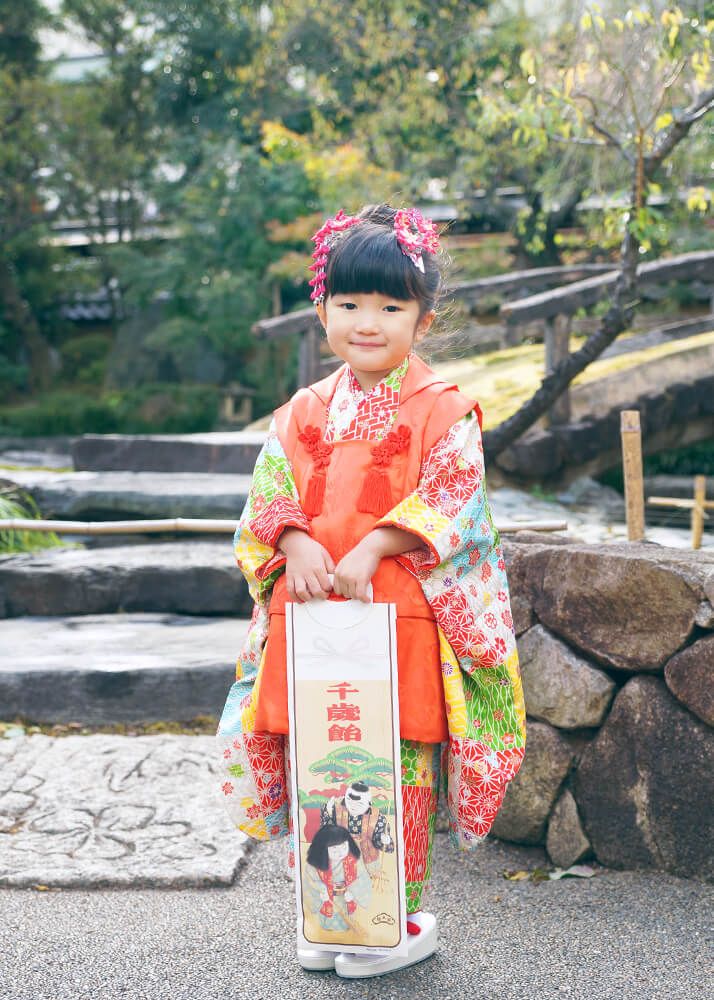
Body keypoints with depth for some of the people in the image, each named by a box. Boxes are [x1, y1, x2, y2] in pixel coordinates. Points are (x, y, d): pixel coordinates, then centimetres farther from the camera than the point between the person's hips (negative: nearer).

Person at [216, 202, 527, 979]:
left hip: (400, 616, -4)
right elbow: (270, 492, 8)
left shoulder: (441, 409, -2)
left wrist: (369, 551, -20)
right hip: (308, 612, 5)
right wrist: (296, 544, -13)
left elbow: (449, 503, -9)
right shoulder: (304, 411, 12)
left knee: (397, 768, 1)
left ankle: (402, 920, 19)